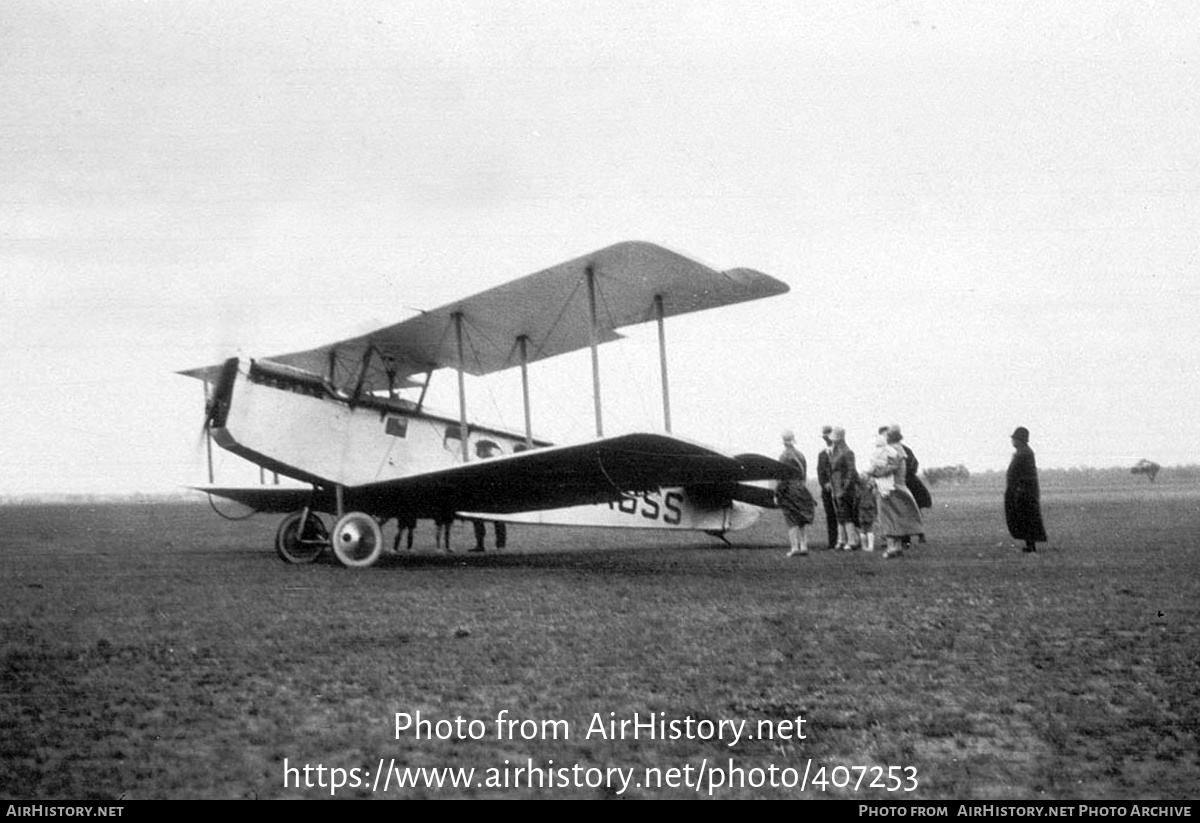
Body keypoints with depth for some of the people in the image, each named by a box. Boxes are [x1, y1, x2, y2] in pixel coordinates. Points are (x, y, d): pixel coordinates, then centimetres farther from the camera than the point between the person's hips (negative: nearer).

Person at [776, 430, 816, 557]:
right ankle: (803, 546, 8)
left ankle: (794, 547, -7)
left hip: (788, 489, -6)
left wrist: (776, 494, -11)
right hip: (801, 488, 6)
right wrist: (804, 491, 17)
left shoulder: (785, 456, -11)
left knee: (791, 521, -1)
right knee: (800, 521, 13)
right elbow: (805, 475, 11)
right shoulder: (800, 455, 8)